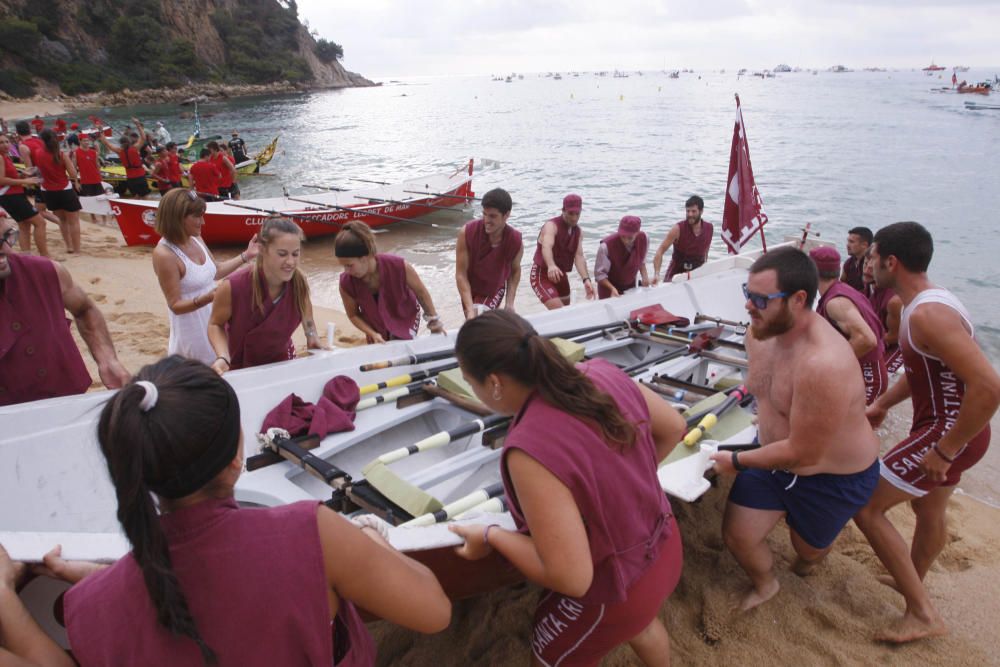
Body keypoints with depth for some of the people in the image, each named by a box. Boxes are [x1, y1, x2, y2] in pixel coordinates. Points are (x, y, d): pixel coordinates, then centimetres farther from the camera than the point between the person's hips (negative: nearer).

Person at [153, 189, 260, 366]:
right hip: (193, 331, -7)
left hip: (213, 320, 7)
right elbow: (175, 305, -20)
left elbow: (216, 271, 15)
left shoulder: (196, 239, -1)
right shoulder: (164, 254, -23)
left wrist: (246, 255, 8)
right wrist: (206, 298, -35)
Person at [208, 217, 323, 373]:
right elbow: (215, 324, -12)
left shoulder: (299, 282, -22)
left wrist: (311, 334, -10)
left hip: (283, 362, 3)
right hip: (240, 369, -3)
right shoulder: (233, 287, -31)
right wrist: (223, 358, -28)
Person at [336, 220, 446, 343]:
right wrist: (372, 334, -25)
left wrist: (434, 322, -6)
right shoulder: (346, 283, -28)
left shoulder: (399, 267, -35)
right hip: (376, 328, 2)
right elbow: (353, 315, -10)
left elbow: (421, 293, -16)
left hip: (405, 320, -2)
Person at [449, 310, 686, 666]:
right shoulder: (603, 373, -16)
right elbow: (674, 428, 1)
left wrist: (491, 536, -19)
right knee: (641, 623, 40)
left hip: (613, 593, -6)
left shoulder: (530, 449, -37)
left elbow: (572, 578, -31)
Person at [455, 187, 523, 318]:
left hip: (494, 292, -1)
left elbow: (515, 271, -1)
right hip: (470, 291, 1)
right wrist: (470, 310, -28)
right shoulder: (467, 232, -28)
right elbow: (461, 274, -22)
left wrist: (510, 303, -8)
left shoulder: (516, 242, -23)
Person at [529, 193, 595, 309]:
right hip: (542, 274, -8)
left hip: (560, 275, 8)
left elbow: (579, 256, -10)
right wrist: (551, 266, -62)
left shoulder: (578, 232, 2)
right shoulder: (551, 226, -20)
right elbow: (546, 247, -40)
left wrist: (586, 279, -28)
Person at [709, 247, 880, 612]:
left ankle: (808, 557, 59)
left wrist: (737, 461, -19)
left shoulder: (823, 365, -39)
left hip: (832, 478, -5)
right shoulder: (759, 332, -14)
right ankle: (764, 585, 38)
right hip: (777, 453, 6)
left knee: (807, 548, 20)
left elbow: (803, 454, -30)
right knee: (737, 536, 6)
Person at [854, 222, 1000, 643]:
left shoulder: (926, 314, -28)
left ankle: (922, 613, 6)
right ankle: (912, 581, 52)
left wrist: (944, 451, -27)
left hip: (948, 431, -10)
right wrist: (881, 405, 17)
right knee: (930, 512, 28)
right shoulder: (923, 303, 5)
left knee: (865, 506, -4)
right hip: (941, 423, 10)